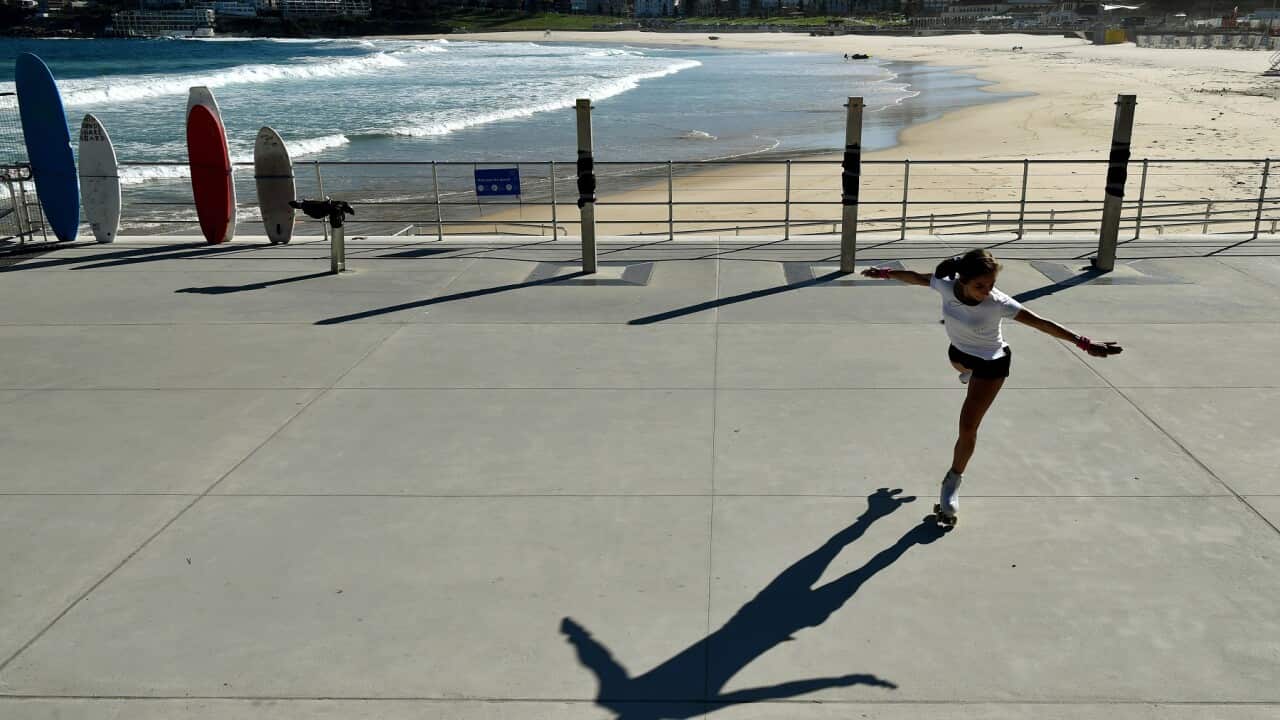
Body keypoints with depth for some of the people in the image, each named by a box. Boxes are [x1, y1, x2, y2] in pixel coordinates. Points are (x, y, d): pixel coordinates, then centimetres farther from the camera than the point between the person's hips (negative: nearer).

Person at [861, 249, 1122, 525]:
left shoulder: (998, 303, -39)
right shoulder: (946, 285, -30)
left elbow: (1043, 323, -37)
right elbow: (915, 277, -10)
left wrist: (1085, 343, -40)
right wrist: (887, 273, 3)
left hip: (991, 362, -5)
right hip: (959, 350, 5)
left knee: (968, 427, -7)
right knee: (962, 367, 43)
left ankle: (953, 482, 16)